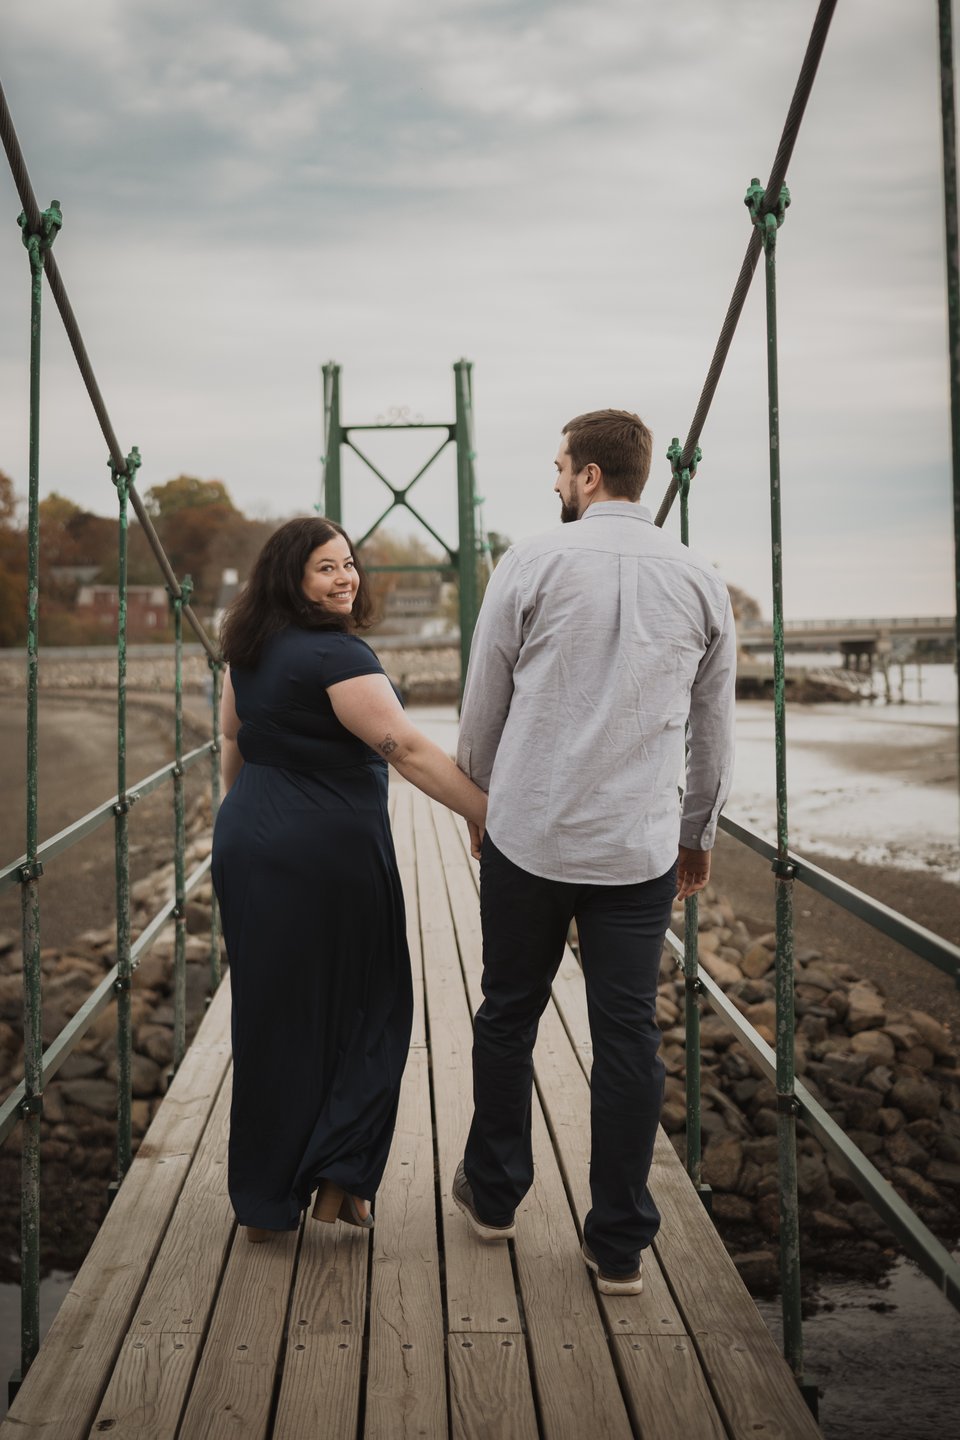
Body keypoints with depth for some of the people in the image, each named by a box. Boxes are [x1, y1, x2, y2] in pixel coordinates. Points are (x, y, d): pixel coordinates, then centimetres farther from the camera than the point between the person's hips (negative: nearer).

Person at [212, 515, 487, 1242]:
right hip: (327, 855, -8)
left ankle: (265, 1202, 23)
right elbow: (408, 749, -24)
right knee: (364, 1009, 8)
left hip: (248, 848, 8)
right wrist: (497, 817, -26)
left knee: (269, 1017, 14)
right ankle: (339, 1180, 6)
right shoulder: (338, 656, -16)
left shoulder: (249, 649, 9)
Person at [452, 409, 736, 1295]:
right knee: (628, 1035, 7)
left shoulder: (531, 566, -5)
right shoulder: (700, 582, 2)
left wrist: (482, 802, 19)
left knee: (510, 1014, 16)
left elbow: (481, 708, 2)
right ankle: (620, 1245, 15)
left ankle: (494, 1194, 32)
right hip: (641, 847, 1)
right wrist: (699, 832, 24)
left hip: (529, 837, -1)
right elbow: (714, 730, 10)